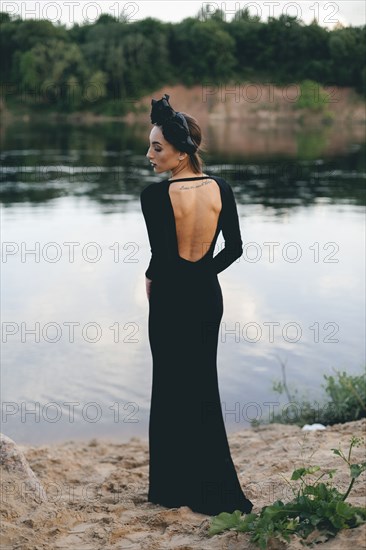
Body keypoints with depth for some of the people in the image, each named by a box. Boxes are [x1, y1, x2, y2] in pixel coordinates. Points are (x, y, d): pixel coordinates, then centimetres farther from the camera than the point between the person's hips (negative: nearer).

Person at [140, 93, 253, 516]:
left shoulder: (155, 195, -19)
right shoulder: (220, 188, -3)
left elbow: (161, 255, -20)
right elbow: (234, 248, 2)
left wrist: (151, 279, 1)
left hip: (172, 300, -5)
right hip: (208, 295, 5)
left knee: (171, 390, 9)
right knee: (202, 387, 18)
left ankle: (173, 488, 19)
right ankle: (211, 489, 25)